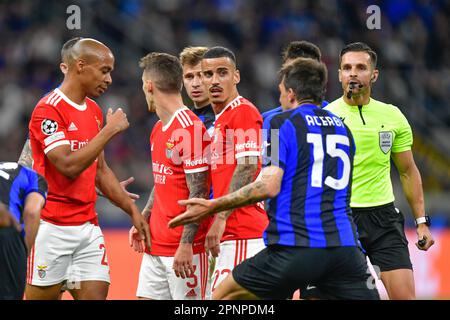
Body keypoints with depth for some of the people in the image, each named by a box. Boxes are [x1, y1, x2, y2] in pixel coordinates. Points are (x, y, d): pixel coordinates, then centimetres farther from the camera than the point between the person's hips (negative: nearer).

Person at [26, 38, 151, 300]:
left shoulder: (94, 111, 14)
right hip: (52, 227, -7)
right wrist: (109, 131, -16)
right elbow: (69, 166, -22)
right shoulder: (49, 110, -12)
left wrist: (132, 210, 16)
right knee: (42, 295, -2)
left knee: (96, 294, -1)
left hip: (88, 226, 7)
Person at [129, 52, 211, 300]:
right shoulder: (158, 130, 14)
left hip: (183, 251, -9)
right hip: (155, 246, 9)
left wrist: (186, 245, -21)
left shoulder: (190, 129, -15)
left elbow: (199, 194, -18)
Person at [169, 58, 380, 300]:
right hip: (345, 247, 5)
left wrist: (212, 207, -6)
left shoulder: (282, 123, 1)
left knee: (221, 298, 10)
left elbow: (269, 186, -11)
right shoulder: (342, 128, 18)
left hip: (293, 249, -5)